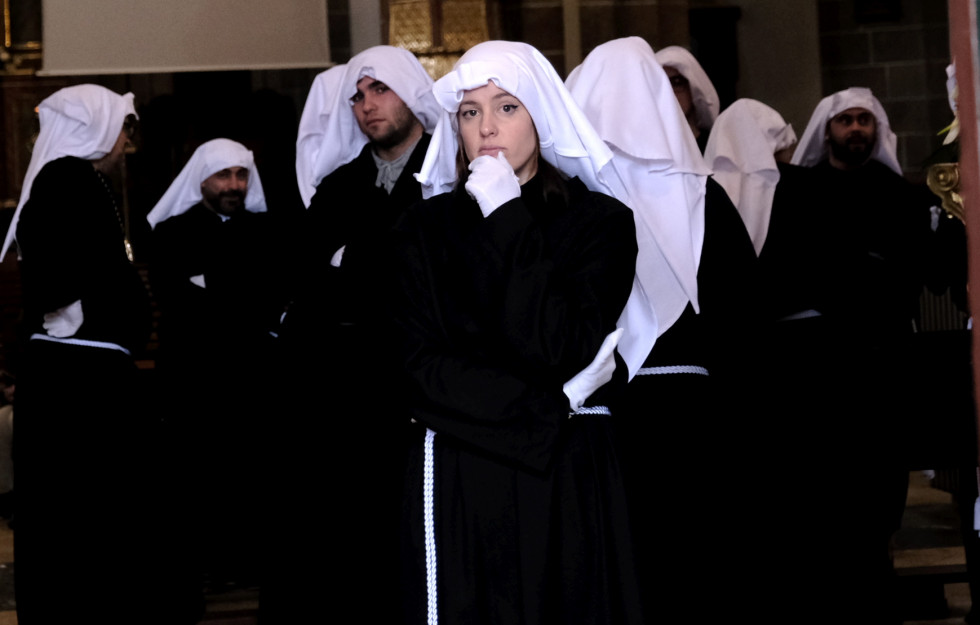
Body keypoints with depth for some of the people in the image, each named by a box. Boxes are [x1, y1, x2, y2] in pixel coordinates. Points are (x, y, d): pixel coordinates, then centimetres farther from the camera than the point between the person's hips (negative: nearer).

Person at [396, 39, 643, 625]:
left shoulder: (600, 220, 1)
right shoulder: (424, 228, 7)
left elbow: (559, 347, -13)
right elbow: (424, 366, -3)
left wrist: (510, 222, -13)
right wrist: (549, 405, -12)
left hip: (568, 478, -1)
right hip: (455, 484, 1)